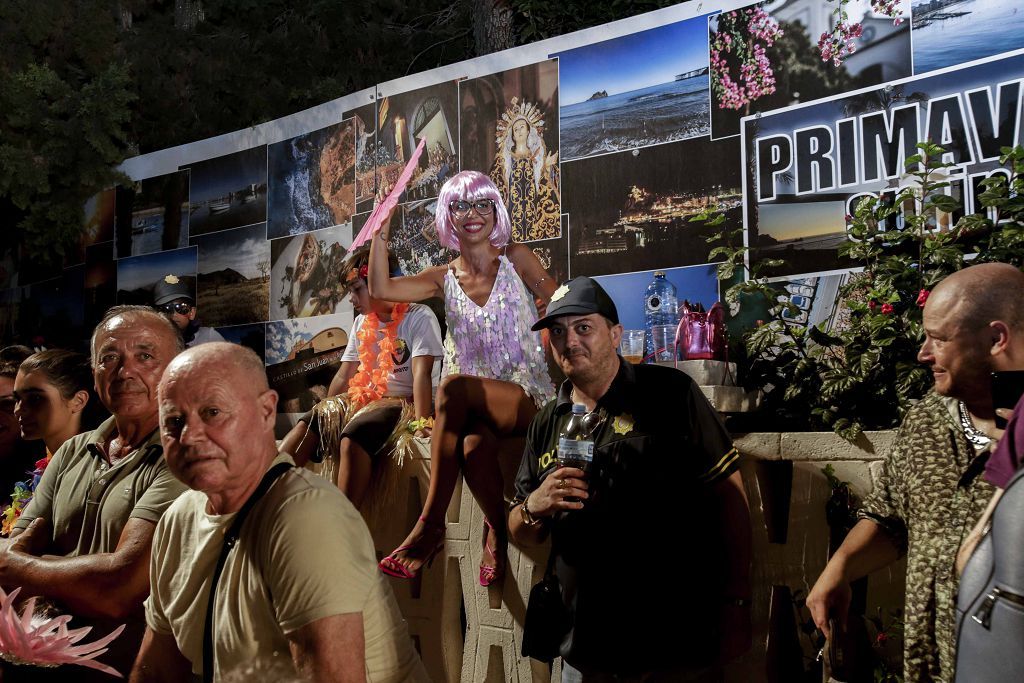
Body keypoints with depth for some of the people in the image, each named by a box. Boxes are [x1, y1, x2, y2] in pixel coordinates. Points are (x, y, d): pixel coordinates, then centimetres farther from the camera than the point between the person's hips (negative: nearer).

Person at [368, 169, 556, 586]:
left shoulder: (516, 259, 7)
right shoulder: (444, 279, 11)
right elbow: (379, 289, -3)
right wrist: (382, 227, -4)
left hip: (526, 398, -2)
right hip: (474, 406, 2)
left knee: (455, 386, -35)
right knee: (473, 445, -37)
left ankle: (430, 526, -34)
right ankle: (496, 533, -14)